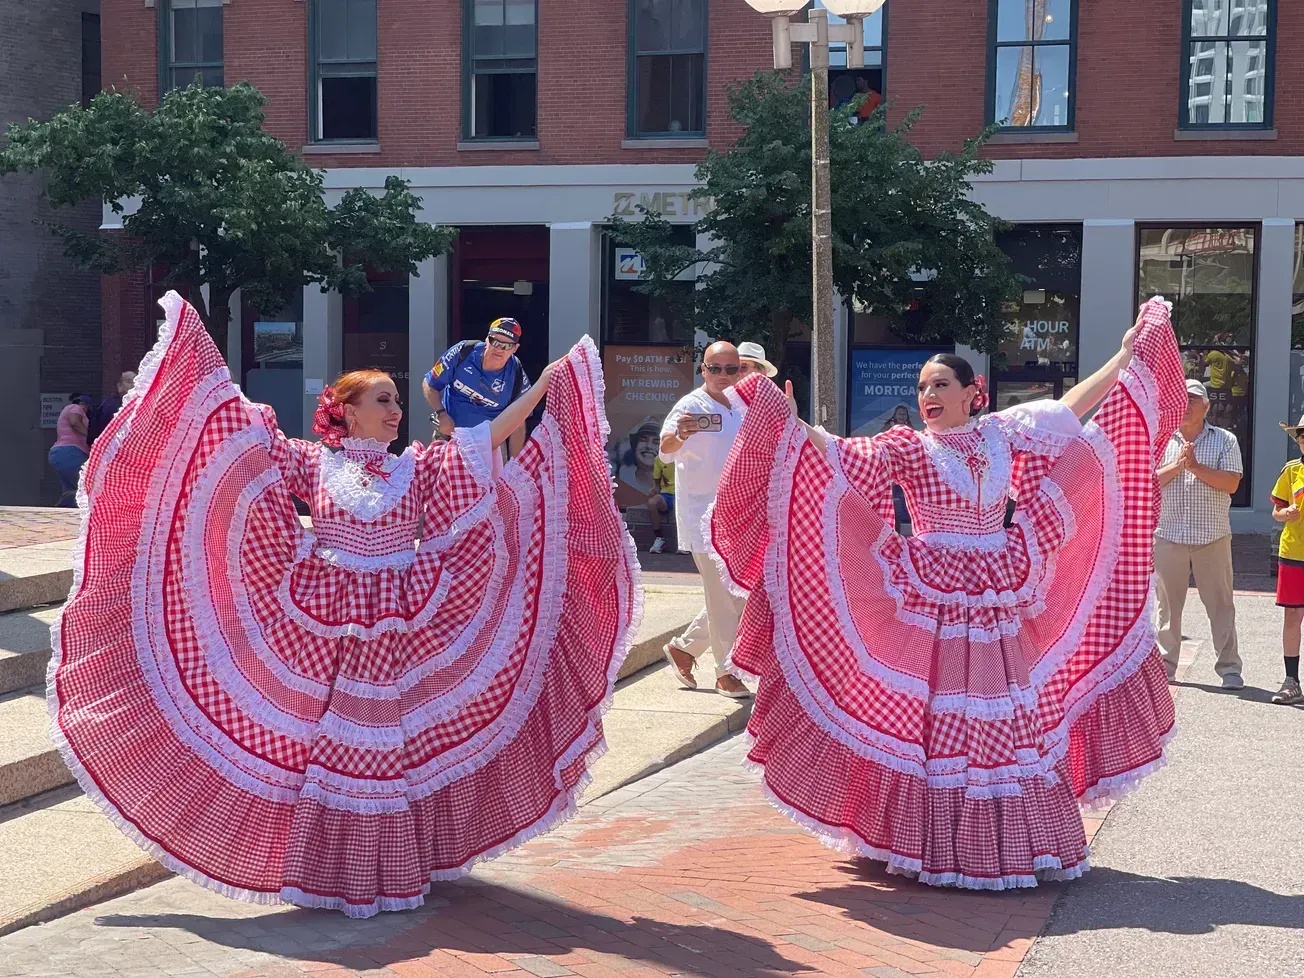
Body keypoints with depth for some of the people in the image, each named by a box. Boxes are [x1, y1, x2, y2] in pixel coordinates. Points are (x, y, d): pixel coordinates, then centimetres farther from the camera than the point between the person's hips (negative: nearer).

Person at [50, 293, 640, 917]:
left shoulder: (419, 467, 6)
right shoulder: (313, 463, 3)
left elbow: (490, 435, 3)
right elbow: (245, 425, 1)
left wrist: (546, 383, -2)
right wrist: (196, 345, -2)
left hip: (400, 631, 1)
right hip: (324, 628, -1)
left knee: (394, 738, 3)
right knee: (334, 737, 2)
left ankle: (394, 869, 14)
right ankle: (335, 868, 14)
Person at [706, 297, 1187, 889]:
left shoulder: (1001, 434, 7)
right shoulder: (906, 448, -4)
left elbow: (1070, 409, 17)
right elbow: (840, 458, -16)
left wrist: (1127, 354, 21)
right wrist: (791, 425, -31)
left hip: (1000, 603, 4)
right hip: (933, 604, -4)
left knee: (1010, 720, 10)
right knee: (934, 720, -1)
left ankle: (1011, 844, 23)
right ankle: (937, 849, 9)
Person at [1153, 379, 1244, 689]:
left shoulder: (1224, 441, 3)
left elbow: (1232, 483, -9)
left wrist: (1196, 467, -16)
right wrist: (1177, 466, -14)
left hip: (1212, 537, -1)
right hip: (1168, 535, 2)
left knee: (1221, 603, 0)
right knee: (1167, 603, 7)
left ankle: (1230, 668, 5)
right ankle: (1165, 665, 16)